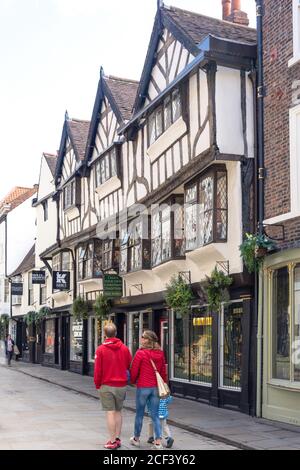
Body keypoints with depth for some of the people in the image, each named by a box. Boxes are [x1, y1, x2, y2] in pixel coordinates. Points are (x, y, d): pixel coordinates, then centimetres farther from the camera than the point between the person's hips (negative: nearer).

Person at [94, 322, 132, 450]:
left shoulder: (101, 349, -9)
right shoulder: (124, 348, 0)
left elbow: (98, 369, -7)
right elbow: (130, 366, 5)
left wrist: (97, 384, 5)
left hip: (107, 385, -3)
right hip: (122, 385, 3)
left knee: (110, 412, 1)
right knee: (118, 412, 15)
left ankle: (112, 441, 4)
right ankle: (117, 438, 18)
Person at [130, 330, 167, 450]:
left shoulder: (140, 353, -14)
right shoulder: (160, 353, 2)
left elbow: (134, 370, -7)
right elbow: (163, 371, 9)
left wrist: (133, 381, 12)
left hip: (143, 387, -4)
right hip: (156, 387, 4)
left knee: (139, 414, 12)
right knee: (155, 415, 9)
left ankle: (136, 439, 27)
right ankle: (158, 442, 4)